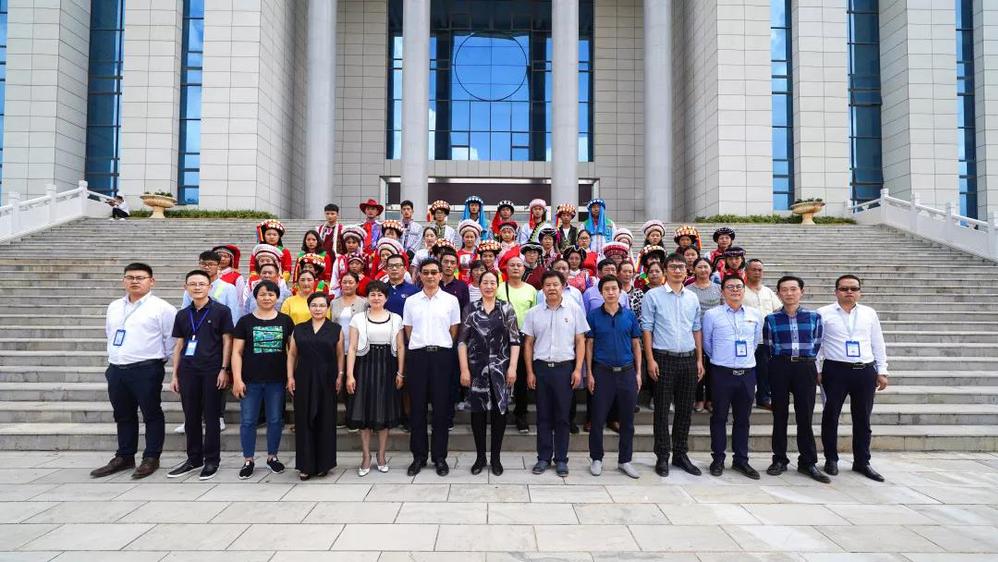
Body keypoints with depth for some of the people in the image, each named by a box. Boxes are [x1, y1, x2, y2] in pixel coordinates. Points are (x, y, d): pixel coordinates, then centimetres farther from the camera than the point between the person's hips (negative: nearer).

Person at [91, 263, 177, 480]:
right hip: (116, 370, 7)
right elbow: (109, 334, 25)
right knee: (123, 415, 15)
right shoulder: (114, 307, 14)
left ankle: (151, 458, 10)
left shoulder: (161, 308, -8)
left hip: (147, 370, -6)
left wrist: (161, 358, -2)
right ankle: (124, 457, 25)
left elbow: (172, 337, -7)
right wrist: (114, 357, 18)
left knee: (151, 414, 2)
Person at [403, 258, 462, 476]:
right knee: (417, 407, 5)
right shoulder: (411, 301, 9)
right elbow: (408, 331, 11)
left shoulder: (451, 300, 5)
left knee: (441, 407, 3)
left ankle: (440, 457, 13)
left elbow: (454, 331, 7)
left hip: (442, 354, -1)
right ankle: (419, 456, 16)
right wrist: (421, 346, 5)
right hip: (417, 355, 1)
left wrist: (440, 347, 3)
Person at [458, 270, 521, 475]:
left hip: (500, 368, 0)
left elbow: (515, 341, -1)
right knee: (478, 411, 5)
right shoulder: (471, 309, 3)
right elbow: (462, 341, 0)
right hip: (476, 367, 0)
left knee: (499, 411, 4)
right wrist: (464, 369, -6)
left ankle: (496, 458, 17)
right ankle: (480, 457, 19)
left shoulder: (507, 309, 2)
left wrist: (512, 367, -9)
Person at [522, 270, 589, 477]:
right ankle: (543, 458, 17)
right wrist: (530, 372, 2)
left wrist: (578, 369, -5)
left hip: (565, 367, -1)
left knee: (562, 416, 5)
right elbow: (528, 344, 7)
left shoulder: (574, 310, 1)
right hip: (541, 367, 1)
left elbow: (580, 342, 2)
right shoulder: (533, 313, 4)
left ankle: (561, 459, 15)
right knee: (543, 415, 8)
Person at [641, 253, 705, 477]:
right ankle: (662, 456, 11)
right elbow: (646, 329, -4)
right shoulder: (653, 295, -3)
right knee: (662, 409, 1)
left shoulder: (692, 297, 10)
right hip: (664, 358, -4)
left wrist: (699, 359, 9)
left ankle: (681, 454, 22)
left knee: (685, 409, 10)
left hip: (689, 359, 4)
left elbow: (696, 330, 14)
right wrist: (650, 360, -10)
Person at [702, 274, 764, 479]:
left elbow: (756, 341, 19)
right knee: (719, 417, 5)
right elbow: (706, 343, 6)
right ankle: (718, 460, 16)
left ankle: (741, 460, 22)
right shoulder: (711, 315, -4)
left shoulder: (755, 315, 6)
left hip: (747, 373, 3)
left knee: (743, 418, 11)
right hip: (722, 372, -3)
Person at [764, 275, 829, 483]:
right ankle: (779, 460, 14)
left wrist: (805, 361, 8)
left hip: (806, 368, 0)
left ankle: (808, 462, 12)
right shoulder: (771, 319, 3)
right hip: (780, 367, 0)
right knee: (780, 415, 5)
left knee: (805, 416, 3)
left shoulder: (814, 317, 5)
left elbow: (816, 344, 9)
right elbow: (768, 347, 7)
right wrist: (780, 363, 7)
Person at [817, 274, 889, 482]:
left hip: (866, 371, 3)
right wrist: (817, 371, -4)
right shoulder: (824, 314, 0)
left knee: (863, 419, 10)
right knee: (831, 416, 4)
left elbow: (878, 344, 13)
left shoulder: (869, 314, 10)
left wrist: (882, 371, 10)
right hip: (835, 370, -3)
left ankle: (862, 462, 21)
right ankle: (831, 459, 17)